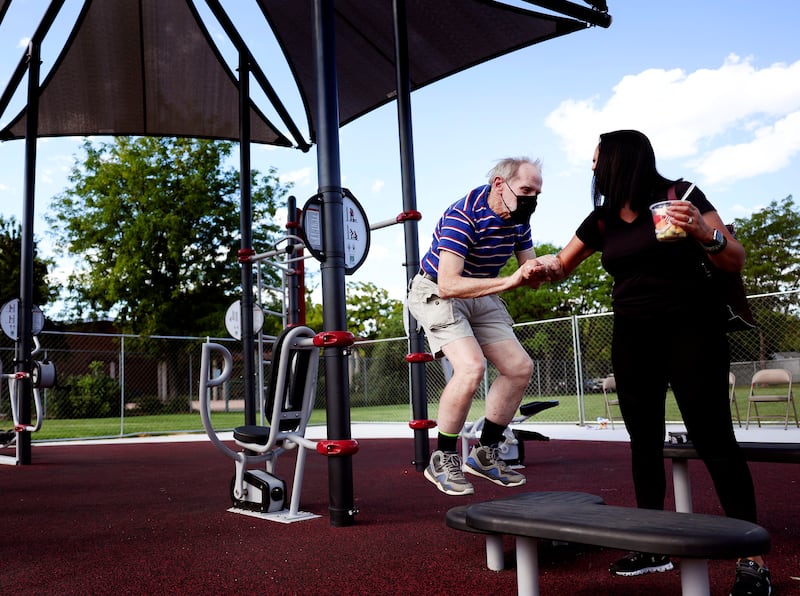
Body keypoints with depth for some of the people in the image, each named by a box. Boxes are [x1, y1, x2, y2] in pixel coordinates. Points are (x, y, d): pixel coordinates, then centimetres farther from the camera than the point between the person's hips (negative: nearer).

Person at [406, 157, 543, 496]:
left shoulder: (519, 219, -4)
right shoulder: (463, 216, -28)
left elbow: (529, 274, 3)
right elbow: (448, 285, -36)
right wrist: (508, 282, -41)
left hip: (482, 295, 8)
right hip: (437, 293, -8)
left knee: (520, 367, -1)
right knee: (471, 367, -27)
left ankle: (485, 453, 13)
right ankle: (443, 460, -10)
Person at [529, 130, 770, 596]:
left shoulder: (680, 195, -6)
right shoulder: (601, 219, 9)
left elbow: (736, 261, -7)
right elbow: (562, 266, 19)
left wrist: (702, 232, -27)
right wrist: (547, 268, -5)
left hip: (691, 330, -6)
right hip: (633, 338, 6)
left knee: (713, 438, -9)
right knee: (645, 440, 8)